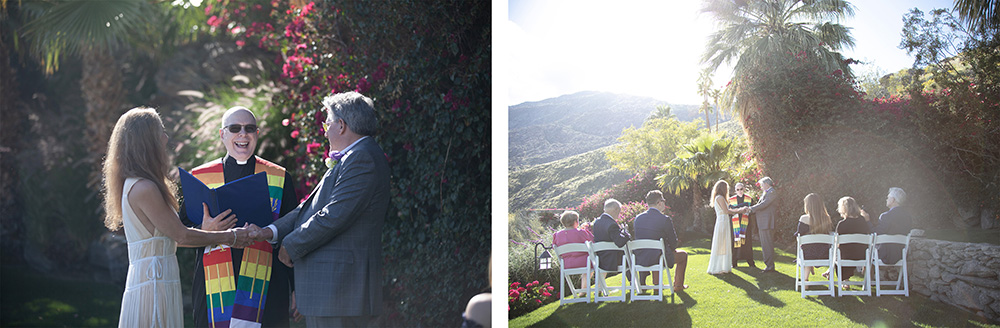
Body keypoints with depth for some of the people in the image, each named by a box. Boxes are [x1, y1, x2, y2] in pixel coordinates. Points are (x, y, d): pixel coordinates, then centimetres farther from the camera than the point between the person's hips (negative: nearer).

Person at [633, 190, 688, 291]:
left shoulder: (638, 218, 0)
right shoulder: (665, 219, -16)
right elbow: (673, 243, -9)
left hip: (640, 260, 5)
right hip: (658, 258, -5)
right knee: (683, 254, 23)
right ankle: (678, 286, 33)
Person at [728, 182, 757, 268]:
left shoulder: (749, 199, 5)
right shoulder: (731, 200, 5)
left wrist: (753, 225, 0)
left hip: (746, 224, 0)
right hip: (735, 224, 0)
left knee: (747, 242, 0)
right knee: (735, 242, -1)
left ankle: (750, 262, 8)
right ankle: (734, 262, 6)